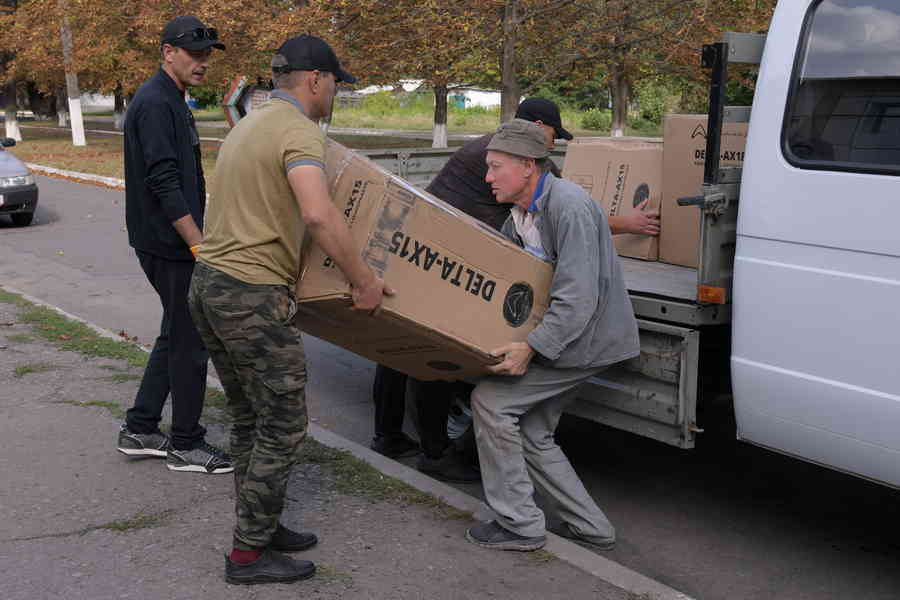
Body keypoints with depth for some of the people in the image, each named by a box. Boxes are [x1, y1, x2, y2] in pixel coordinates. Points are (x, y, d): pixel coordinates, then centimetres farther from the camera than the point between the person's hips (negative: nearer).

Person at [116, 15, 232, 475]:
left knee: (175, 335, 16)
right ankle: (186, 445, 10)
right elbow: (164, 184, -23)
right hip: (169, 246, -10)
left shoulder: (171, 102, 17)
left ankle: (139, 429, 24)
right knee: (190, 341, -2)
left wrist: (198, 240, 23)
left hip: (171, 243, 10)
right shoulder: (154, 104, -16)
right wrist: (199, 244, -24)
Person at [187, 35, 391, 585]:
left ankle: (260, 526, 29)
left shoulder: (249, 125, 19)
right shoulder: (300, 132, -13)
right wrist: (364, 281, -20)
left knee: (249, 420, 19)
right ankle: (250, 554, 9)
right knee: (283, 428, 1)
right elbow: (318, 214, -30)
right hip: (253, 297, -10)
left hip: (208, 284, 10)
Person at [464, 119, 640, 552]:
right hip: (559, 334, 10)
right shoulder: (518, 215, 8)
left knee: (491, 401, -11)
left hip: (586, 336, -10)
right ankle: (591, 526, 22)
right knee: (532, 435, 12)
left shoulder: (569, 207, -23)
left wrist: (531, 347, -32)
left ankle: (519, 524, -1)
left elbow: (578, 296, -29)